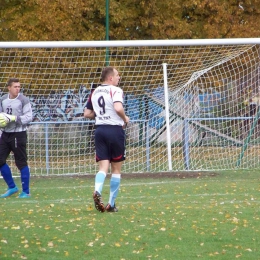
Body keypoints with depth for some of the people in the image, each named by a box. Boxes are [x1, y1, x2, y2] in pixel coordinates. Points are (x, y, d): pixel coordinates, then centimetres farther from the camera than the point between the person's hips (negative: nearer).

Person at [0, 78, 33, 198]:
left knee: (21, 163, -2)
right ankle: (12, 187, 21)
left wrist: (14, 118, -24)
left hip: (18, 134, -6)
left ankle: (26, 191, 7)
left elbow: (29, 117, -15)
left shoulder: (23, 100, -9)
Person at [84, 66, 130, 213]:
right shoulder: (116, 91, -9)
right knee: (116, 168, 6)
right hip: (115, 129, -5)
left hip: (100, 129, 5)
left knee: (103, 166, 1)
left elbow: (87, 114, 14)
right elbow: (118, 108, -26)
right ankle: (112, 203, 7)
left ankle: (97, 191, -28)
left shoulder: (95, 92, 12)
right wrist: (125, 119, -8)